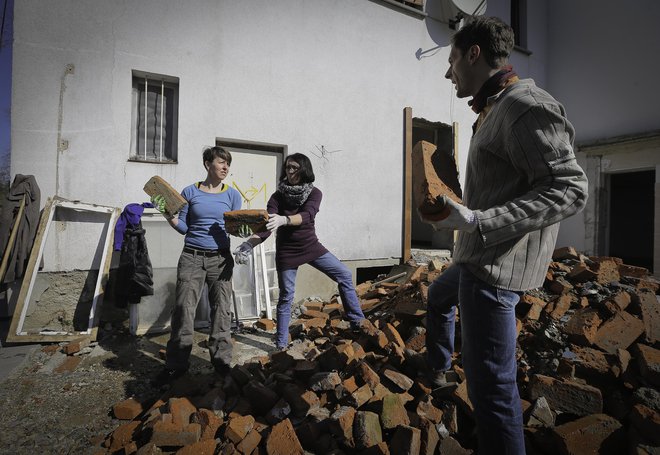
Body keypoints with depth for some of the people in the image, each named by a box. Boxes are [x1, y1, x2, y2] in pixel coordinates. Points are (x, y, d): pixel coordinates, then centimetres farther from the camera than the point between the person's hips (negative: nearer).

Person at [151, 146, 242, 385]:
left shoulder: (232, 195, 5)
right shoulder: (190, 192, 4)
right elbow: (183, 227, 6)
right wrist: (167, 214, -10)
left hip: (221, 259, 1)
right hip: (192, 257, 0)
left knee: (222, 310, 3)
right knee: (183, 309, -2)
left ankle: (221, 360, 17)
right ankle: (177, 364, 13)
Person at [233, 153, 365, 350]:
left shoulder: (314, 193, -10)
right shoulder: (277, 197, -11)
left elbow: (306, 215, -30)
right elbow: (267, 226, -20)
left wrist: (284, 220, -50)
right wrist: (249, 244, -39)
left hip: (311, 246, 2)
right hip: (286, 251, -2)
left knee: (345, 275, 0)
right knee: (286, 298, 4)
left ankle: (357, 321, 15)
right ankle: (281, 345, 18)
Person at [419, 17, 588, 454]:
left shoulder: (526, 106, -16)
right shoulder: (494, 111, 14)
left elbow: (570, 189, -23)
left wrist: (477, 221, -30)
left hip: (497, 266, -11)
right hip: (476, 259, 11)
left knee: (490, 382, -6)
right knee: (438, 296, 32)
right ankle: (438, 370, 53)